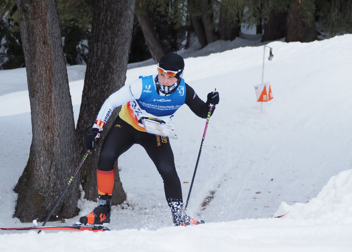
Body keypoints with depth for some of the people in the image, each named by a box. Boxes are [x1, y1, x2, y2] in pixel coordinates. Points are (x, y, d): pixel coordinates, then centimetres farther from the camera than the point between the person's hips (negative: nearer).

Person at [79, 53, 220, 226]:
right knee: (106, 157, -22)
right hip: (127, 125, -1)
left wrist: (210, 104, -29)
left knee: (168, 171, -14)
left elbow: (202, 112, -6)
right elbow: (111, 102, -20)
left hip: (155, 134, 1)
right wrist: (96, 129, -23)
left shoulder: (184, 92, -21)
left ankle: (179, 217, 3)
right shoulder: (142, 86, -30)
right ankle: (102, 209, -10)